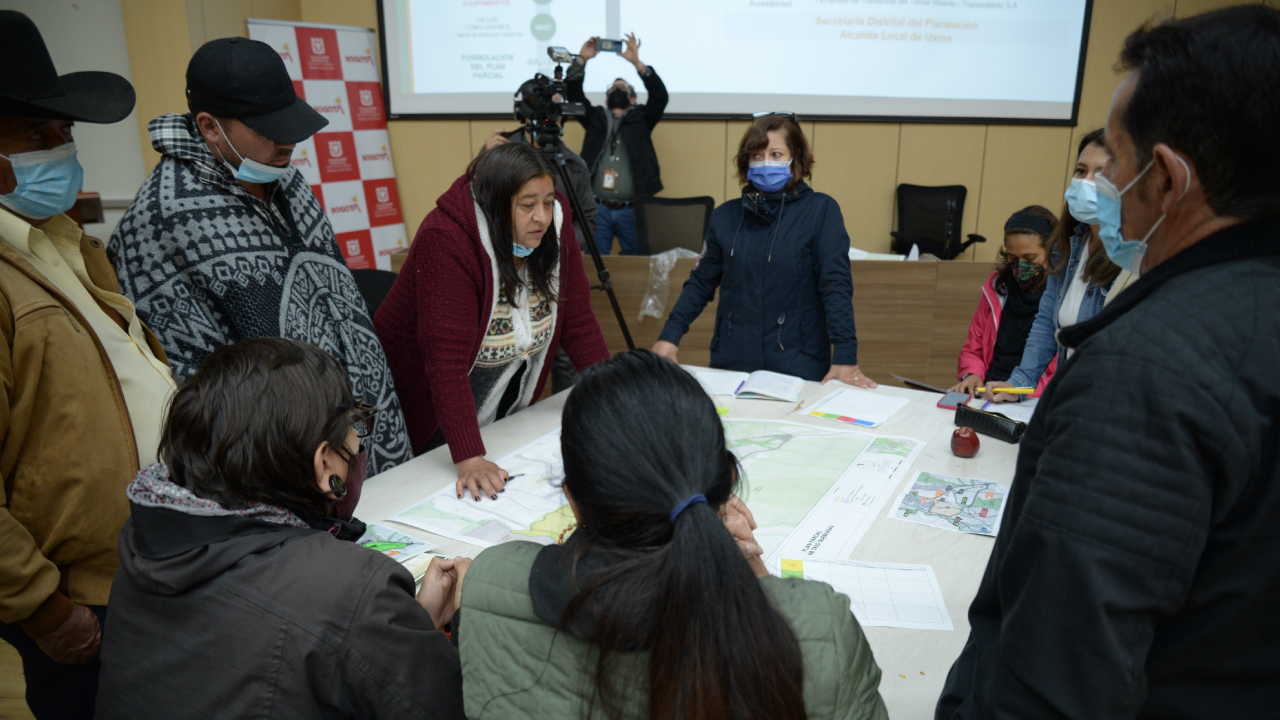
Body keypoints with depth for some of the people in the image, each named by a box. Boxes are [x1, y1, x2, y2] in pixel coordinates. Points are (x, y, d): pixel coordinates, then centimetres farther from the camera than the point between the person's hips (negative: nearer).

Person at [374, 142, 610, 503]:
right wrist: (469, 458, -41)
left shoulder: (554, 227, -12)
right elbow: (447, 357, -35)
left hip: (505, 406, 5)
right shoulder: (446, 240, -30)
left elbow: (579, 323, -7)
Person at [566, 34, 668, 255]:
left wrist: (637, 63, -9)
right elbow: (574, 93, 7)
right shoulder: (596, 118, 17)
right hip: (598, 209, 1)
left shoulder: (641, 119, 14)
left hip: (632, 210, -1)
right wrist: (582, 59, -4)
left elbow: (660, 95, -1)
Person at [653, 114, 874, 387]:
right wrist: (669, 336, -3)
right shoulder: (726, 216, 7)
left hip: (797, 367, -3)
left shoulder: (821, 210, -3)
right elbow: (701, 283, 8)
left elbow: (836, 286, -9)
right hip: (731, 363, 3)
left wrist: (844, 357, -18)